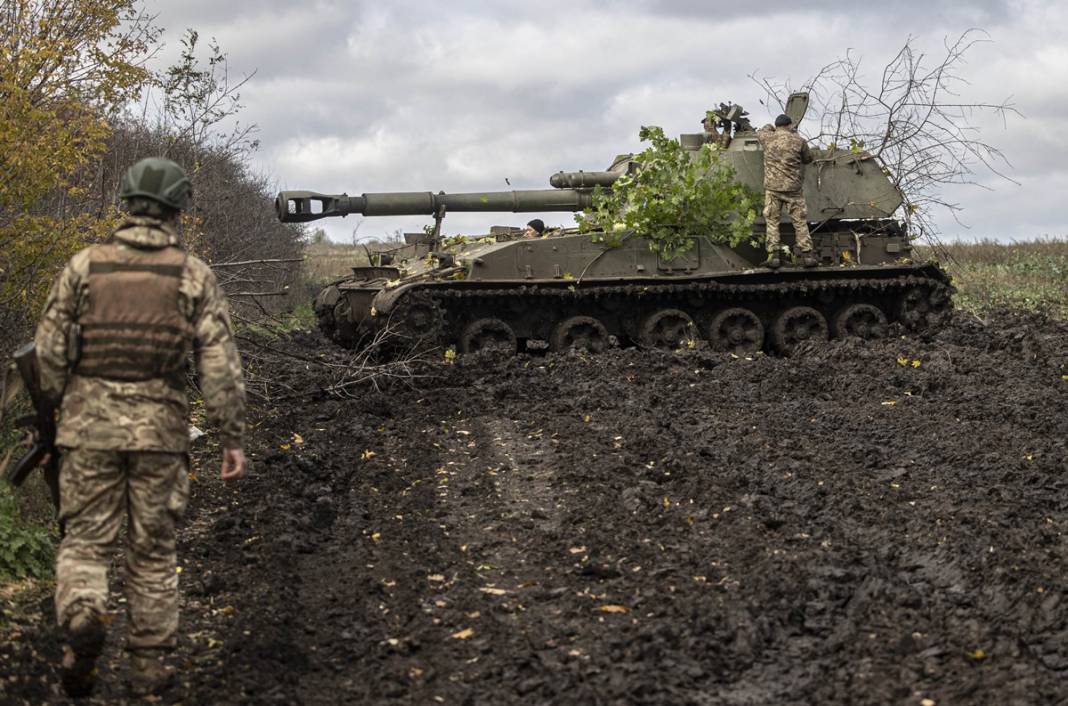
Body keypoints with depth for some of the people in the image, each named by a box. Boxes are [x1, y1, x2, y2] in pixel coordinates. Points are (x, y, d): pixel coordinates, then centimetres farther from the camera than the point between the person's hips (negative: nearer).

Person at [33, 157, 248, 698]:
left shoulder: (85, 265, 1)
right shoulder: (193, 275, -1)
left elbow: (49, 351, 2)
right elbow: (220, 364, -5)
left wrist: (59, 407, 19)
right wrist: (232, 438, 1)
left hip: (89, 425, 0)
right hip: (161, 428, 0)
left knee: (85, 540, 9)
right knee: (153, 550, 11)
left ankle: (82, 618, -19)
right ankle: (148, 665, 15)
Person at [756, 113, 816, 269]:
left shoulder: (768, 138, 1)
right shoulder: (798, 140, -2)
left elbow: (760, 131, 25)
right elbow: (808, 158, 11)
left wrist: (769, 127, 44)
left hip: (772, 187, 1)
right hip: (793, 188, -1)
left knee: (772, 222, 6)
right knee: (800, 222, 5)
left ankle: (773, 256, 0)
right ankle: (807, 255, 3)